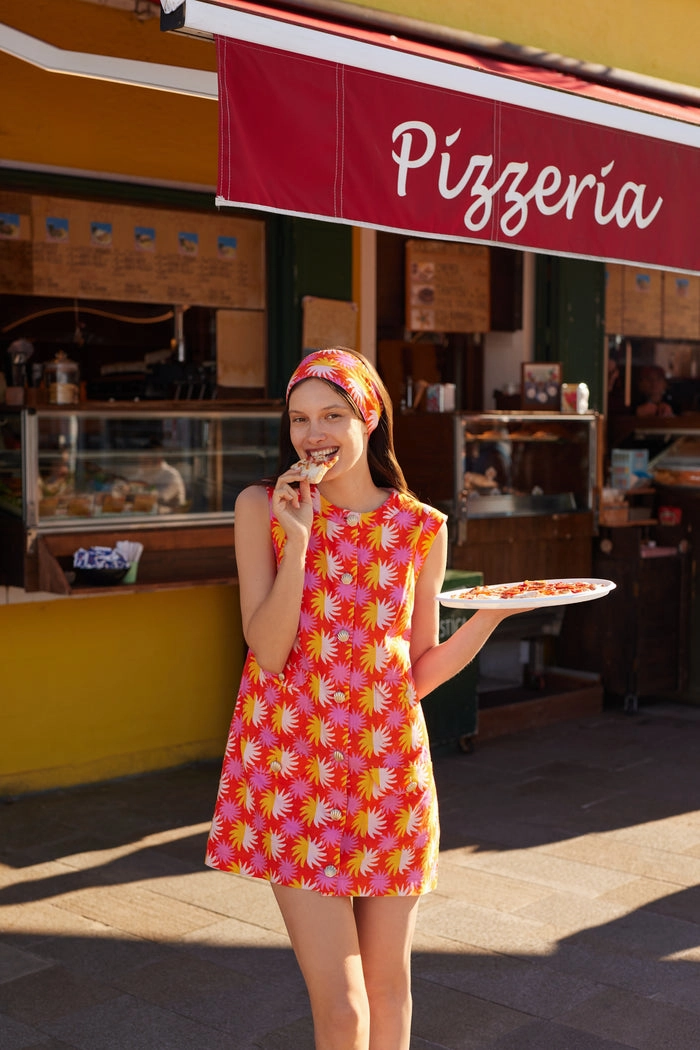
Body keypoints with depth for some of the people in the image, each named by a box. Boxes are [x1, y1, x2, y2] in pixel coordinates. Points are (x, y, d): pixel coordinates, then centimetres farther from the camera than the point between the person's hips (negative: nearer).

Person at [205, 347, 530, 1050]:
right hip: (292, 765, -2)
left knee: (390, 986, 14)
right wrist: (298, 537, -19)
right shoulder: (263, 508, -3)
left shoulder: (421, 530, 2)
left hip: (388, 768, 2)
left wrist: (496, 611, -7)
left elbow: (421, 672, 6)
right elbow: (268, 653, -12)